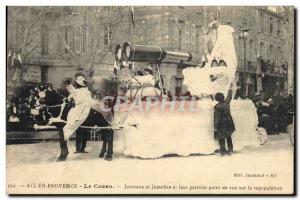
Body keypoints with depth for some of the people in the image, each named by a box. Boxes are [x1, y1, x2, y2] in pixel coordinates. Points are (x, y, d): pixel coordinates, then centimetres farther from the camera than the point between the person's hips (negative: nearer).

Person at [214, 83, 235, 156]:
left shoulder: (217, 107, -19)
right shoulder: (226, 102, -5)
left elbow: (216, 117, -17)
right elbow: (229, 96, 16)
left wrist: (215, 127, -11)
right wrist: (230, 88, 33)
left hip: (221, 124, -5)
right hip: (228, 123, 5)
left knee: (221, 138, 7)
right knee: (228, 137, 16)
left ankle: (223, 151, 11)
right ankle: (230, 150, 21)